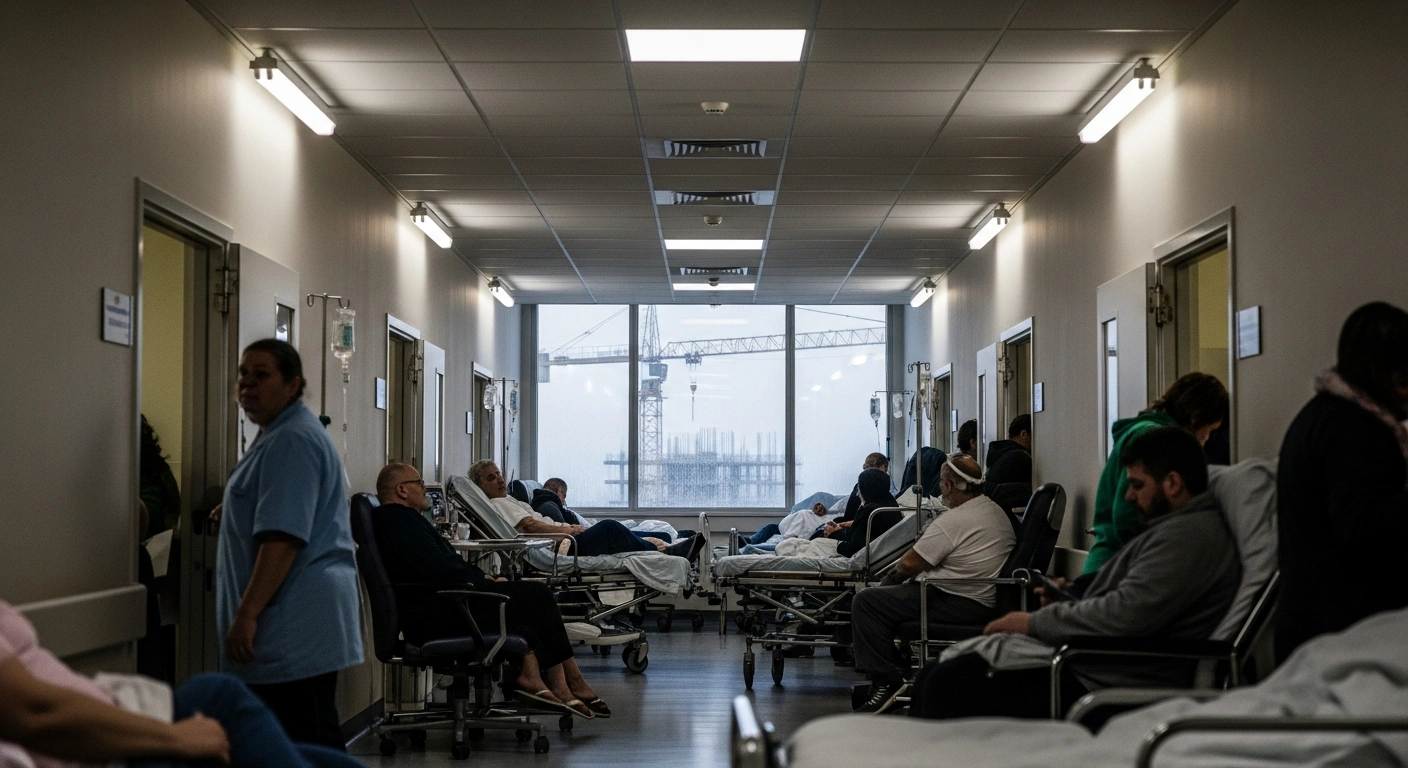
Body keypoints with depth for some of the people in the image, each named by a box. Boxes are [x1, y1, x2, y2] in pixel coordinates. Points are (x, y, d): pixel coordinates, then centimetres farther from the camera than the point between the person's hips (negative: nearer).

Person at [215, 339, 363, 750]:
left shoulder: (292, 441, -15)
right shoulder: (279, 435, 19)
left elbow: (283, 536, -23)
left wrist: (247, 613, -25)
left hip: (295, 623, -11)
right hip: (298, 622, 11)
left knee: (304, 744, -9)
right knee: (313, 737, 10)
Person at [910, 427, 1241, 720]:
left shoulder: (1190, 534, -14)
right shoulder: (1175, 528, 20)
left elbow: (1126, 615, -23)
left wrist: (1035, 622, -12)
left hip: (1105, 686, -11)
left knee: (948, 685, -18)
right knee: (937, 676, 4)